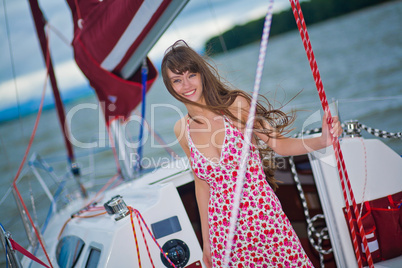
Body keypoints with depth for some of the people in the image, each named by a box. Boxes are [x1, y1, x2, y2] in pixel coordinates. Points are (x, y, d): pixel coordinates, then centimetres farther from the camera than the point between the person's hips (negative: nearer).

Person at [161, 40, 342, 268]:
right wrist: (206, 240, 15)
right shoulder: (183, 129, 2)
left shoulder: (235, 104, -8)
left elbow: (279, 144, -5)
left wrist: (322, 140, -22)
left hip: (264, 218, -2)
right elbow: (202, 183, 10)